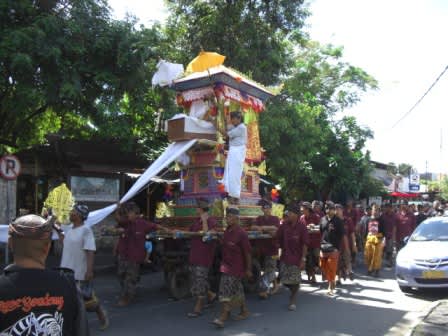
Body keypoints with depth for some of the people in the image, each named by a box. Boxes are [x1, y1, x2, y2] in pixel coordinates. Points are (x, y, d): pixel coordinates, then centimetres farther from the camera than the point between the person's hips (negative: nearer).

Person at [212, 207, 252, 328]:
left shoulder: (241, 233, -18)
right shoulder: (227, 230, 5)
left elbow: (247, 252, -13)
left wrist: (248, 269, -10)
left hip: (236, 267, -8)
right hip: (226, 265, 8)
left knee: (227, 291, -10)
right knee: (237, 290, 18)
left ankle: (222, 318, -9)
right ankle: (244, 311, 32)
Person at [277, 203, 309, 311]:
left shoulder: (302, 228, -11)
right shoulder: (284, 225, -2)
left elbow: (305, 245, -10)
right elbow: (278, 238, 11)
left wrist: (303, 259, -12)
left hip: (296, 259, -3)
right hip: (285, 257, 4)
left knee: (295, 282, 6)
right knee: (285, 281, 8)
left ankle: (292, 301, 24)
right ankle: (294, 291, 38)